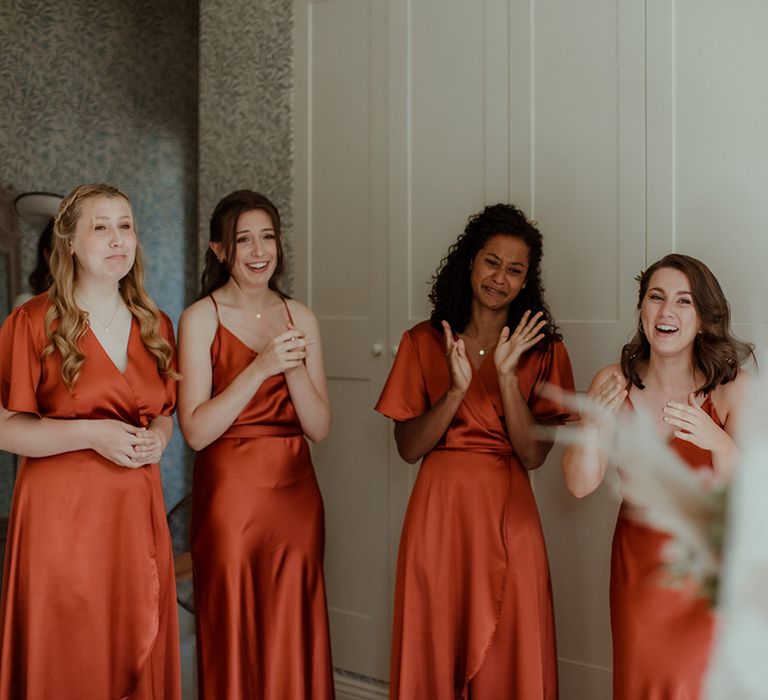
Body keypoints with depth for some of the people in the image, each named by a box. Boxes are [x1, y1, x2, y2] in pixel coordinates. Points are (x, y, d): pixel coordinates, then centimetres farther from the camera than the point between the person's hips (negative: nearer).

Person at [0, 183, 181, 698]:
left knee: (139, 658, 8)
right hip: (62, 508, -4)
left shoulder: (155, 326, 11)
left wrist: (156, 437, -1)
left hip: (137, 510, 4)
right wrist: (90, 433, -18)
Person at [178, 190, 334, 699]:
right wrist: (260, 369, -21)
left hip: (296, 494, 4)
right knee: (235, 640, 4)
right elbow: (196, 431, -12)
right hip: (230, 496, -3)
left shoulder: (300, 318, 7)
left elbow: (320, 428, 2)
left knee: (295, 641, 8)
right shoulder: (201, 318, -4)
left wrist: (294, 367, -15)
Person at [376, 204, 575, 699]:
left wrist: (507, 375, -16)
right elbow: (408, 447, -2)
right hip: (439, 512, 1)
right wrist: (456, 389, -16)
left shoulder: (544, 351, 3)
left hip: (509, 515, 0)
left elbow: (534, 454, -6)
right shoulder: (423, 343, 5)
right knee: (434, 653, 8)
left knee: (508, 660, 4)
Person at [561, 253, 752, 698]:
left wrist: (716, 440, -33)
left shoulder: (734, 387, -10)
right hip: (638, 562, 2)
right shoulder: (614, 383, -5)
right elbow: (581, 485, -8)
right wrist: (592, 424, -25)